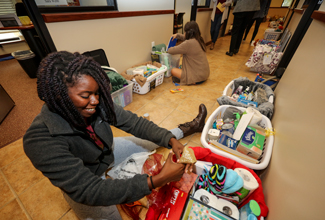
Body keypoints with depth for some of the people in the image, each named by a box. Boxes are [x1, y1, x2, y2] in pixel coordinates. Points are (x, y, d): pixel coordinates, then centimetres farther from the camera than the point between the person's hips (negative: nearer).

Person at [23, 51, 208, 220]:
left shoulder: (97, 104, -24)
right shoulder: (40, 141, -36)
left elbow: (133, 122, -19)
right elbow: (89, 191, -38)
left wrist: (171, 141, -29)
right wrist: (158, 180, -42)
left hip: (107, 152, 3)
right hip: (80, 186, -2)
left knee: (155, 139, 4)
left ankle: (187, 128, 25)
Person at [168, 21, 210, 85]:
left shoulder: (188, 43, -21)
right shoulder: (199, 39, 4)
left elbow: (172, 51, -9)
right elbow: (185, 37, 26)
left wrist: (168, 50, 11)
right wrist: (177, 35, 16)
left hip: (198, 77, -9)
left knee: (173, 71, -2)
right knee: (182, 67, 28)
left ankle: (193, 81, -5)